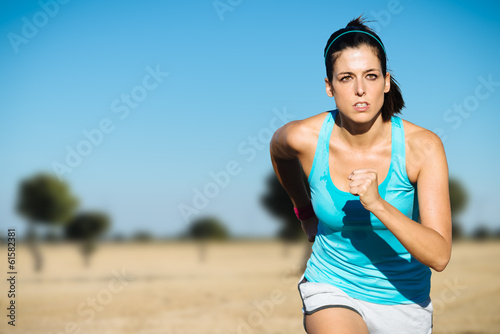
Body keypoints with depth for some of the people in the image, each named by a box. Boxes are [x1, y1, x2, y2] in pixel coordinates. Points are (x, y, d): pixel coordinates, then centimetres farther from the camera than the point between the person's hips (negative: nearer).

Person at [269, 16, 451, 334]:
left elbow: (439, 256, -25)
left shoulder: (422, 146, -20)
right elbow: (279, 148, 10)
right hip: (331, 289, -1)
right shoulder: (304, 138, -17)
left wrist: (378, 205, -38)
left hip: (403, 299, 1)